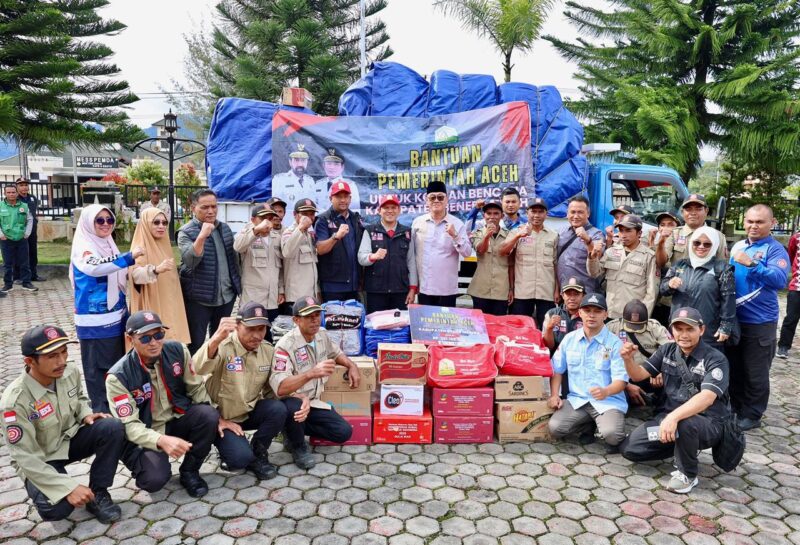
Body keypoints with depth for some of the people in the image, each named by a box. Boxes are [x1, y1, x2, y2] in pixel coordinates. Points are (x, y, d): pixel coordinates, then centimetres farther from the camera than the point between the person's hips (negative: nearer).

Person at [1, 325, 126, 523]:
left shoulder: (70, 372, -13)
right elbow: (26, 457, -26)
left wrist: (86, 414, -12)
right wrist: (69, 487, -32)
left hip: (69, 438, 5)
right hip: (39, 460, -5)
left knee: (113, 428, -24)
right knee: (57, 509, -29)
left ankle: (97, 494, -8)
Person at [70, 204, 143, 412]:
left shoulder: (108, 245, 11)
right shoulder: (83, 247, -13)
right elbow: (94, 268, -36)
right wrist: (129, 257, -45)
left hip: (116, 316, 8)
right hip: (95, 320, -8)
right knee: (97, 368, 0)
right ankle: (101, 411, 9)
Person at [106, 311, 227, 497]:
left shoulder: (177, 351, -11)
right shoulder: (118, 376, -20)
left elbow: (196, 388, 1)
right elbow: (129, 425, -23)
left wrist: (216, 418, -8)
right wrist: (162, 440, -41)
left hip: (177, 420, 3)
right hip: (147, 434, -3)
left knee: (208, 415, -28)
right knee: (155, 479, -29)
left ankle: (189, 471, -4)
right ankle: (143, 463, 11)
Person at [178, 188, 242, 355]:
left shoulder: (225, 228, 9)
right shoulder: (186, 232, -10)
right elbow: (190, 261, -25)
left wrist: (237, 284, 14)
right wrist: (202, 236, -34)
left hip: (226, 296, 6)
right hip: (198, 298, -6)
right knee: (196, 343, 1)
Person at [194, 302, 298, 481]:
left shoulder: (268, 351, -4)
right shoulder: (222, 347, -21)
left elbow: (273, 389, 2)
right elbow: (198, 369, -42)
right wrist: (216, 339, -61)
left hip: (249, 412, 5)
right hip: (221, 416, -5)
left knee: (278, 409, -24)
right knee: (240, 458, -26)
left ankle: (257, 455, 0)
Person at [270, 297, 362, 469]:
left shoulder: (321, 334, -2)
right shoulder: (286, 345, -26)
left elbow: (335, 352, 22)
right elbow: (280, 388, -38)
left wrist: (352, 366, 4)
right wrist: (311, 373, -49)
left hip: (313, 401, 7)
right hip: (292, 403, -7)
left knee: (344, 432, -4)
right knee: (295, 408, -41)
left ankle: (294, 429, 15)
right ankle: (298, 446, -6)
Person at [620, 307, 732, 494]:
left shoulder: (715, 359, -16)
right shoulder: (667, 350, 2)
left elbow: (707, 397, -31)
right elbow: (639, 375, 4)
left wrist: (674, 417, -46)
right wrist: (629, 359, -20)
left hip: (708, 423, -6)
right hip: (670, 416, 6)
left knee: (684, 423, -41)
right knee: (629, 449, -6)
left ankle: (688, 474, -11)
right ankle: (686, 449, 15)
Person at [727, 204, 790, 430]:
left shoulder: (775, 249, -11)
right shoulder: (737, 246, 9)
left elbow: (780, 280, -28)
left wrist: (752, 264, -36)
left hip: (760, 322, -6)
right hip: (733, 319, 6)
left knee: (755, 373, 6)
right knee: (734, 369, 17)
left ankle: (752, 415, 20)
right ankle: (736, 408, 32)